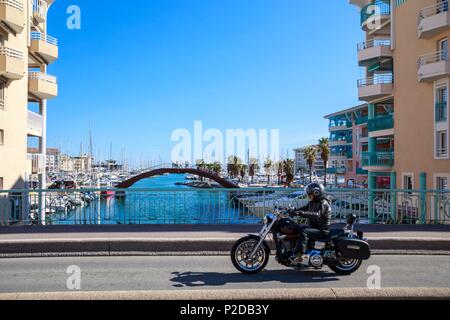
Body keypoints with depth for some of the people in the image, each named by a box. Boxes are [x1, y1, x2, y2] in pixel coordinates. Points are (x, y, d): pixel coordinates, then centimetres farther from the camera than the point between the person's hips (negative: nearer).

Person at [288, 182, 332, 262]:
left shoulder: (323, 203, -16)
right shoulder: (312, 202, 14)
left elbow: (317, 215, -32)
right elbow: (304, 208, 10)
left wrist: (302, 213, -44)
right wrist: (293, 210, -11)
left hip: (321, 230, -10)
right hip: (313, 227, 10)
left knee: (303, 231, -31)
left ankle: (299, 254, -33)